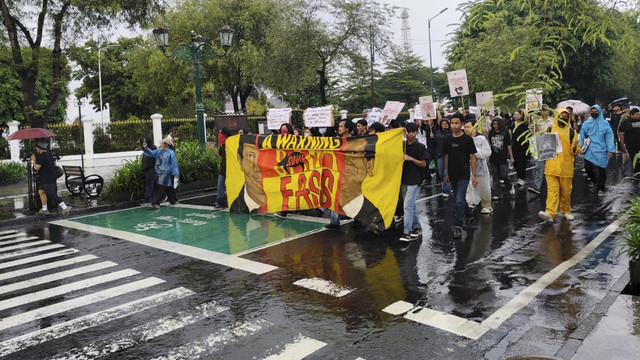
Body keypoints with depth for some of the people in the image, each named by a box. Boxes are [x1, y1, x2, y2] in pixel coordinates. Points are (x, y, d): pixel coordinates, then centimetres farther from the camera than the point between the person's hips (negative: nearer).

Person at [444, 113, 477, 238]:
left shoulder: (467, 139, -8)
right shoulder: (448, 140, 6)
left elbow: (472, 157, -6)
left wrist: (474, 175, -8)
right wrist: (446, 174, 13)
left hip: (463, 175, -5)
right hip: (453, 175, 5)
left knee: (459, 201, -11)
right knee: (461, 199, 19)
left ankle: (458, 227, -6)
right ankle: (469, 215, 42)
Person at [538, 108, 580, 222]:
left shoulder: (572, 132, 8)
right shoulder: (550, 130, 8)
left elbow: (577, 151, 6)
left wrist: (574, 148, -16)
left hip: (566, 167, 1)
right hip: (552, 166, -1)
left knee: (566, 191, 9)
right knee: (552, 190, -8)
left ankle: (566, 211, 26)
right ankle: (550, 213, -16)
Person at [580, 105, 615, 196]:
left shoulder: (604, 123, 3)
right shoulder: (586, 123, 6)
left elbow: (609, 137, -1)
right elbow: (582, 136, 7)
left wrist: (611, 150, -8)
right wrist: (582, 147, -3)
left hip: (601, 150, -1)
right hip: (589, 150, 1)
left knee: (601, 169, 2)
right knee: (588, 167, -8)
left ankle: (600, 189, 14)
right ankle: (593, 180, 22)